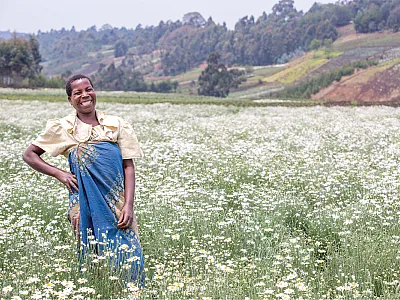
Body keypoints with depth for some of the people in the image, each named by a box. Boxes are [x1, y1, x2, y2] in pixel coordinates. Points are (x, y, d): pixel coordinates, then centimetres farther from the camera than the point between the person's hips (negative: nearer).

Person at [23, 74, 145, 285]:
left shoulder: (117, 125, 8)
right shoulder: (63, 128, 6)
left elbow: (128, 167, 4)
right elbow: (29, 155, 12)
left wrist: (129, 205, -7)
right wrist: (58, 173, -2)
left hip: (118, 204, 1)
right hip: (86, 204, -1)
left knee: (129, 256, -5)